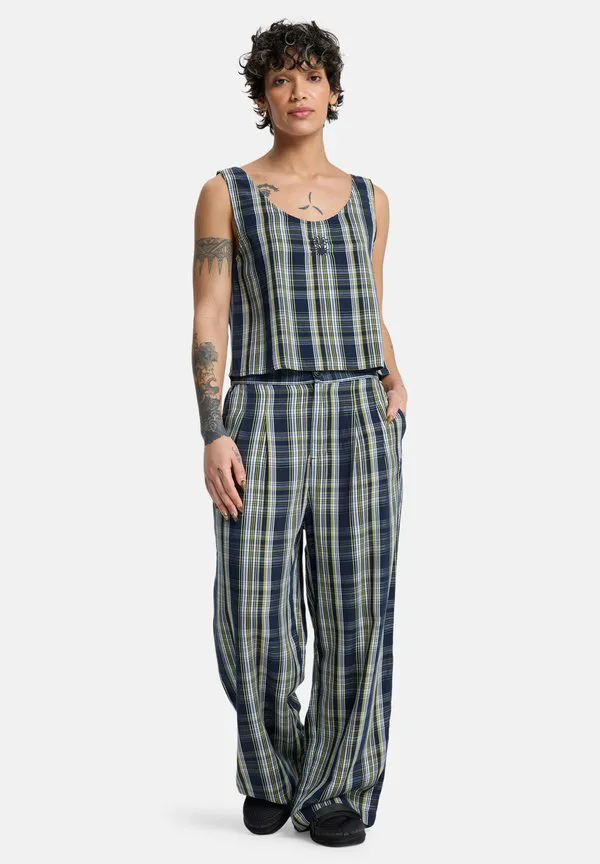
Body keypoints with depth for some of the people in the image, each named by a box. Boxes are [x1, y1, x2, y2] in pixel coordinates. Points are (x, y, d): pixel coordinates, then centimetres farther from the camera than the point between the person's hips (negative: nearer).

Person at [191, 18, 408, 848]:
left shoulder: (367, 199, 14)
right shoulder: (226, 193, 4)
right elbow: (208, 323, -1)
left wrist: (395, 382, -2)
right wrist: (213, 436, -11)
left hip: (360, 423, 2)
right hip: (265, 421, -2)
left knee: (354, 616, 1)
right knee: (255, 623, -4)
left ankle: (335, 788, 18)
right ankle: (271, 767, 25)